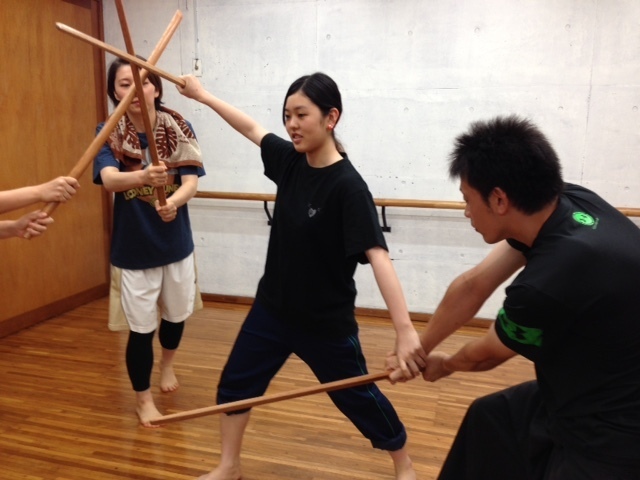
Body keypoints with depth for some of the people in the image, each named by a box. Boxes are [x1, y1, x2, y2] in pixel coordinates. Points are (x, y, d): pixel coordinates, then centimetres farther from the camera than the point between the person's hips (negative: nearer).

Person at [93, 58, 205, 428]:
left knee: (177, 314, 21)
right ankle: (143, 397, 31)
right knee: (141, 327, 5)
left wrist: (174, 201, -40)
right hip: (132, 249, -2)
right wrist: (143, 177, -51)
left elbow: (192, 181, -18)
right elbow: (109, 179, -29)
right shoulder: (108, 134, -11)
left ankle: (168, 364, 54)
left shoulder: (179, 128, -8)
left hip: (176, 243, 2)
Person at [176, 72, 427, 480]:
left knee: (358, 397, 12)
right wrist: (202, 95, 22)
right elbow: (251, 128, 13)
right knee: (235, 382, 14)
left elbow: (378, 256, -32)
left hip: (327, 321, -6)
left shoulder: (348, 186, -24)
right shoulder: (290, 160, -4)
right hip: (273, 307, 6)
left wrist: (405, 330, -40)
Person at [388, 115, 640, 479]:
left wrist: (444, 365, 11)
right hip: (586, 395, 8)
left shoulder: (546, 283, -35)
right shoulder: (572, 202, -12)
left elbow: (486, 356, -12)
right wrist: (417, 350, 8)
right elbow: (474, 285, -4)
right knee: (489, 420, 22)